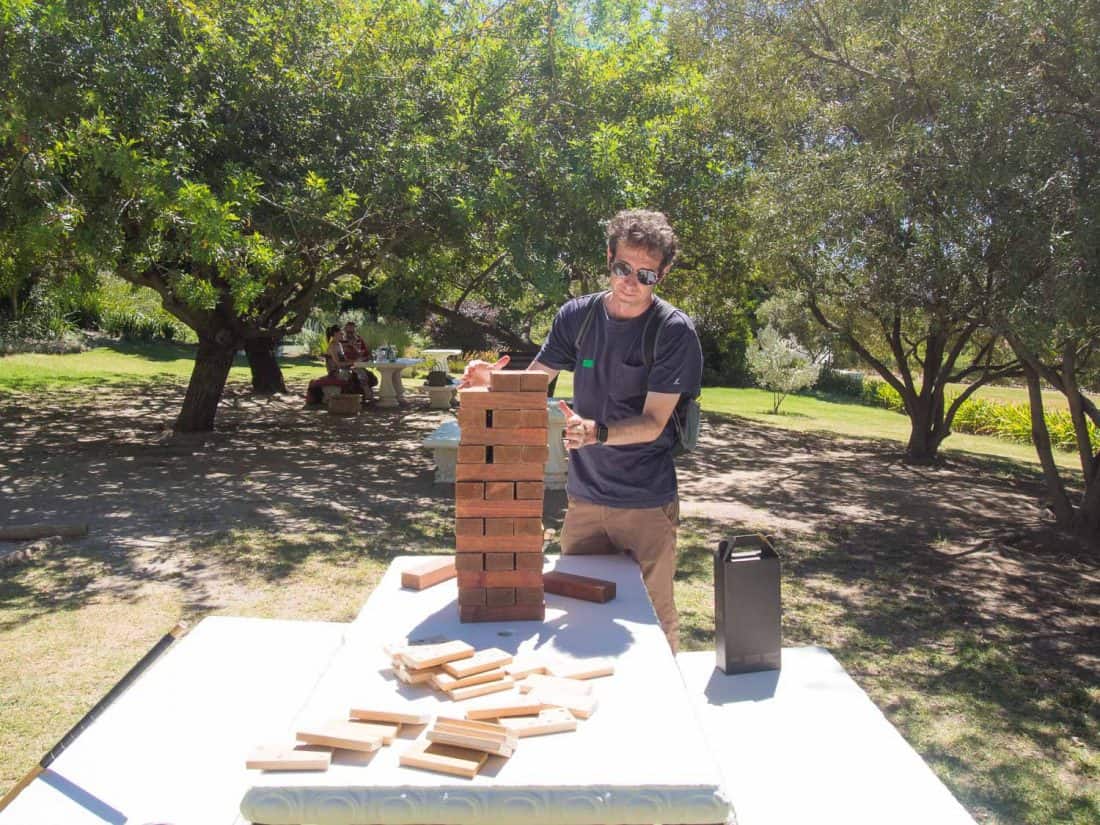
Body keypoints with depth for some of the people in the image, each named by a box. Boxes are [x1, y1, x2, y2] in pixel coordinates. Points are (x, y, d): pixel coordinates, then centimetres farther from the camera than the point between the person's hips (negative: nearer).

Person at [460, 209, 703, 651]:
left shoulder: (674, 330, -12)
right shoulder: (577, 315, 0)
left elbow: (652, 423, -16)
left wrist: (597, 432, -35)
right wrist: (492, 379, -15)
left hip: (647, 503, -3)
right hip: (584, 496, 4)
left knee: (654, 620, 7)